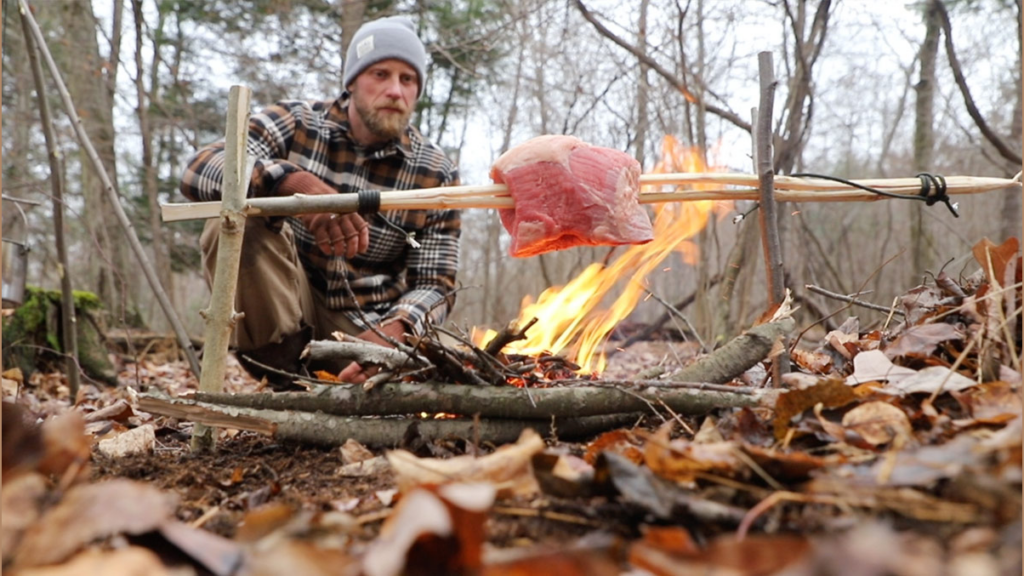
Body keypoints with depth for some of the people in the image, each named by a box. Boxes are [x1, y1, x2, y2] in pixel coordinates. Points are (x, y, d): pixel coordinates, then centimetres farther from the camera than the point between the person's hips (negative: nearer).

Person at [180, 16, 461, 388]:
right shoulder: (294, 123, -7)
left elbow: (435, 285, -7)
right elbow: (199, 171, -23)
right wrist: (300, 185, -42)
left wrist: (394, 331, -30)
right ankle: (290, 382, -15)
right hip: (283, 308, -1)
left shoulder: (436, 174, -5)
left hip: (366, 328, 1)